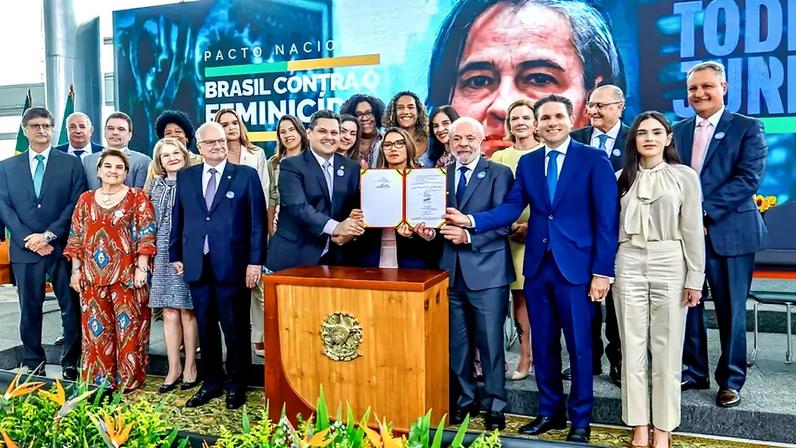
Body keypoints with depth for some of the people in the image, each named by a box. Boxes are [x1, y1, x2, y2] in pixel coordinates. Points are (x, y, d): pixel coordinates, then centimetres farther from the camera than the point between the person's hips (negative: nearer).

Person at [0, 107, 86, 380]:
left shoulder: (71, 163, 4)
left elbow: (76, 205, -4)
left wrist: (49, 235, -12)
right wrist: (28, 240, -9)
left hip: (62, 247, -2)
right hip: (24, 250, 2)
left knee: (72, 308, 2)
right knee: (29, 310, 9)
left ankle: (71, 366, 13)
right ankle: (34, 367, 20)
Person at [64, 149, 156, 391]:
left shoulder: (138, 198, 0)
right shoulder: (86, 199, 11)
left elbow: (146, 235, -7)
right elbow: (76, 238, 12)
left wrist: (141, 268, -13)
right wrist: (76, 270, 6)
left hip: (127, 274, -4)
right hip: (93, 275, 4)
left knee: (128, 329, 1)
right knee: (96, 329, 8)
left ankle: (129, 380, 12)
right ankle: (98, 381, 19)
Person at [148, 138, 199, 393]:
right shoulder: (157, 186, 13)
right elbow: (153, 223, 17)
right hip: (164, 255, 4)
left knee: (188, 312, 1)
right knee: (169, 313, 5)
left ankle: (190, 367, 13)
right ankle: (173, 368, 15)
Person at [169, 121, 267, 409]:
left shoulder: (246, 175, 0)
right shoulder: (185, 177, 12)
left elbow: (258, 221, -3)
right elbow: (177, 219, 15)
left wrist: (255, 261, -8)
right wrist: (175, 255, 10)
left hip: (233, 265, -3)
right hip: (197, 265, 3)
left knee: (236, 329, 5)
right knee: (206, 328, 12)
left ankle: (236, 385, 21)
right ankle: (211, 383, 27)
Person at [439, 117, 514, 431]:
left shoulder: (499, 174, -2)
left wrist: (469, 236, -21)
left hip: (486, 270, -4)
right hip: (451, 270, 4)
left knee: (490, 342, 4)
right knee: (457, 343, 13)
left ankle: (495, 405, 19)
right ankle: (465, 400, 28)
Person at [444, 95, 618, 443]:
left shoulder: (594, 159, -3)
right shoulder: (527, 163, 10)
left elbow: (607, 219, -7)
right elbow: (511, 208, 0)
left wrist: (602, 271, -12)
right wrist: (471, 221, -15)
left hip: (576, 266, -4)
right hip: (537, 265, 4)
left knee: (579, 346, 5)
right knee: (543, 344, 13)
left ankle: (580, 421, 22)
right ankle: (550, 411, 30)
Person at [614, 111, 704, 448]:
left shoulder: (684, 176, 3)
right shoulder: (625, 178, 10)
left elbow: (692, 230, 0)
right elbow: (615, 227, 9)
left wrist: (694, 278, -4)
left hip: (670, 265, -2)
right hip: (629, 265, 2)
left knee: (666, 349, 3)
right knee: (633, 347, 5)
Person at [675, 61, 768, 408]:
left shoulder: (747, 128, 0)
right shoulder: (678, 131, 13)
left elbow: (748, 178, -11)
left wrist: (705, 211, -18)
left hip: (729, 232, -3)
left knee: (731, 311, 5)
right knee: (686, 305, 8)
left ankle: (731, 380, 21)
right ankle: (694, 372, 24)